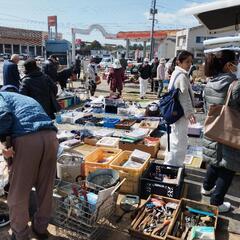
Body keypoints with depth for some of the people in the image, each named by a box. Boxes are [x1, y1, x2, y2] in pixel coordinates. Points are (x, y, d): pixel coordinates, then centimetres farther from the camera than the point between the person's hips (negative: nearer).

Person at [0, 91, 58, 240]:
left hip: (26, 139, -6)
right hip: (50, 136, 7)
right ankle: (41, 228, 40)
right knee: (46, 188, 21)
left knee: (18, 193, 13)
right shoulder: (27, 98, 39)